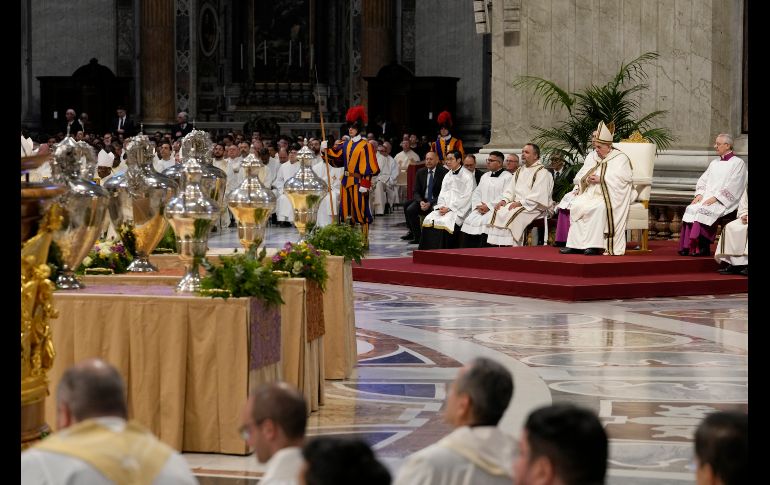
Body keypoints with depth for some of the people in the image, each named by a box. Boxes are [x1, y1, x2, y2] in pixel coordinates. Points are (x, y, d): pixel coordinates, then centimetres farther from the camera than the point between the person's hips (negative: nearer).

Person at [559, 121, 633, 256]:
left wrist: (600, 178, -17)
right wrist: (586, 180, -7)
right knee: (576, 205, -25)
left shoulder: (621, 158, 3)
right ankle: (575, 244, -28)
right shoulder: (593, 158, 21)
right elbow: (581, 176, 18)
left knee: (599, 207, -37)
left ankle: (595, 245, -37)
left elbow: (623, 177, -13)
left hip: (610, 196, -5)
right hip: (591, 193, 5)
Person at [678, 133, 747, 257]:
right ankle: (686, 246, -28)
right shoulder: (714, 163, 23)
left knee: (703, 210, -33)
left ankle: (702, 247, -29)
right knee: (691, 209, -23)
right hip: (707, 198, 6)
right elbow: (703, 180, 19)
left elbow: (733, 186, -10)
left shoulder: (738, 163, 1)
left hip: (723, 201, -6)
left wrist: (715, 198, -17)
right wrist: (699, 194, -1)